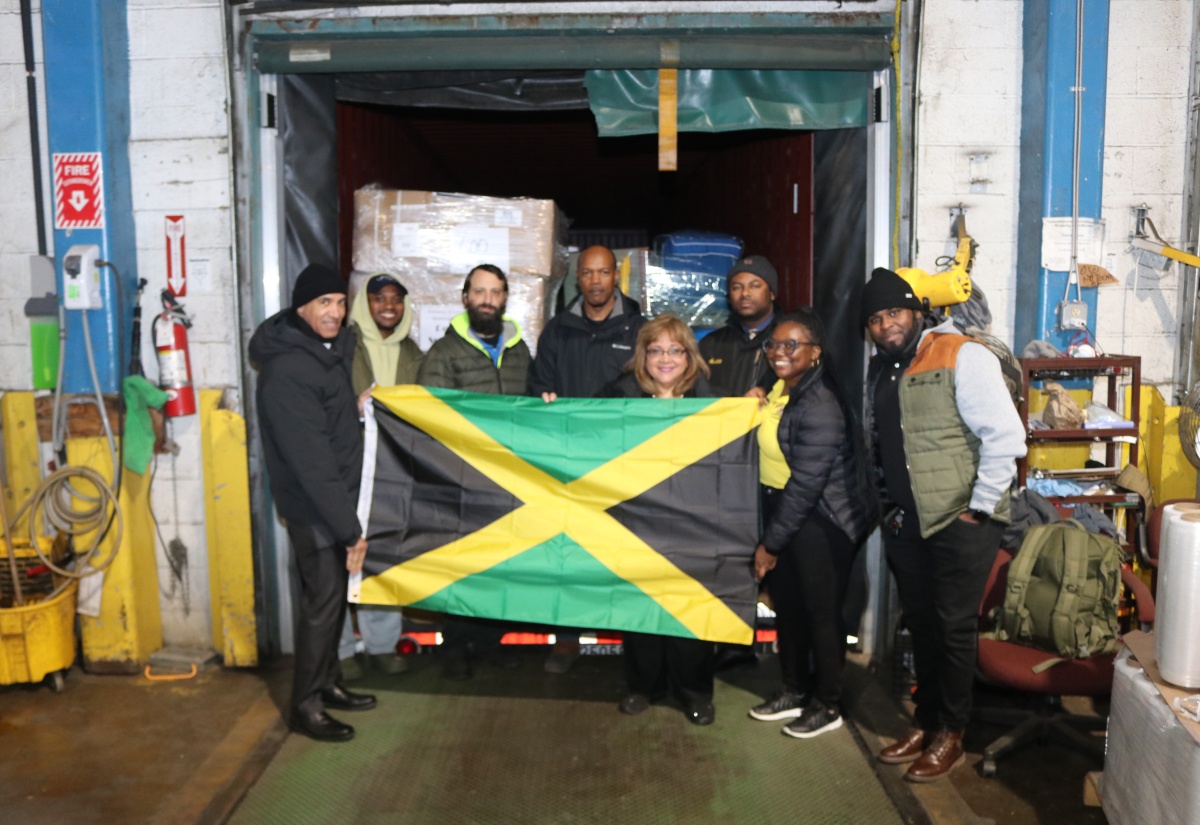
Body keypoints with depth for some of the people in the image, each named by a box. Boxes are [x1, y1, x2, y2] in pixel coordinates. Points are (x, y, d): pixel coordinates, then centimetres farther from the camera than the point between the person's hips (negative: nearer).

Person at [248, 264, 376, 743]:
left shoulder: (333, 346, 4)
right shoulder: (286, 371, -25)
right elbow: (311, 462, -27)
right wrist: (349, 528, -24)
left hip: (337, 497, 9)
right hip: (313, 507, -9)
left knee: (333, 595, 18)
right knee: (322, 600, 0)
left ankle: (327, 683, 33)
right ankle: (305, 706, 16)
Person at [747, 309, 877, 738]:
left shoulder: (820, 408, -24)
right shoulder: (781, 387, 2)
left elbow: (804, 487, -23)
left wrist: (770, 544, -16)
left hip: (820, 517, -9)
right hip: (780, 503, 9)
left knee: (821, 610, 4)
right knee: (786, 602, 17)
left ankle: (827, 705, 23)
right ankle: (795, 690, 34)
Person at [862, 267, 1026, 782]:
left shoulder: (961, 356, -11)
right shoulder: (879, 371, 12)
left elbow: (1004, 436, -16)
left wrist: (979, 508, -15)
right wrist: (886, 504, 14)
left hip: (960, 521, -6)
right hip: (905, 522, 7)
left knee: (953, 627, 2)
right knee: (920, 623, 14)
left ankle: (950, 735, 16)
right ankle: (925, 722, 28)